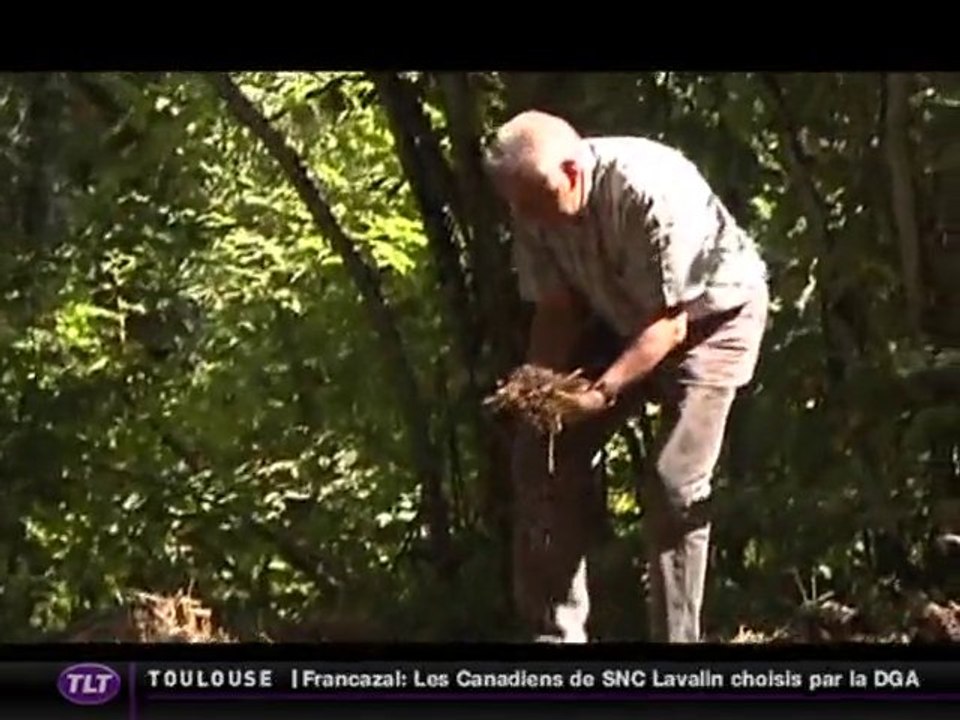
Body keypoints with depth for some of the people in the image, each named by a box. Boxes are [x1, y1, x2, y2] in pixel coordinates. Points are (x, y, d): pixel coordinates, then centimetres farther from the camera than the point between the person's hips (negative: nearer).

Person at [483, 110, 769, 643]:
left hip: (712, 311, -6)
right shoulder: (537, 205, -17)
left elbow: (672, 320, -32)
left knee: (675, 484, -17)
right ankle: (554, 632, 6)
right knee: (544, 454, -1)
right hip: (622, 315, 6)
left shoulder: (652, 193, -37)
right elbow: (556, 309, -8)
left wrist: (602, 392, -42)